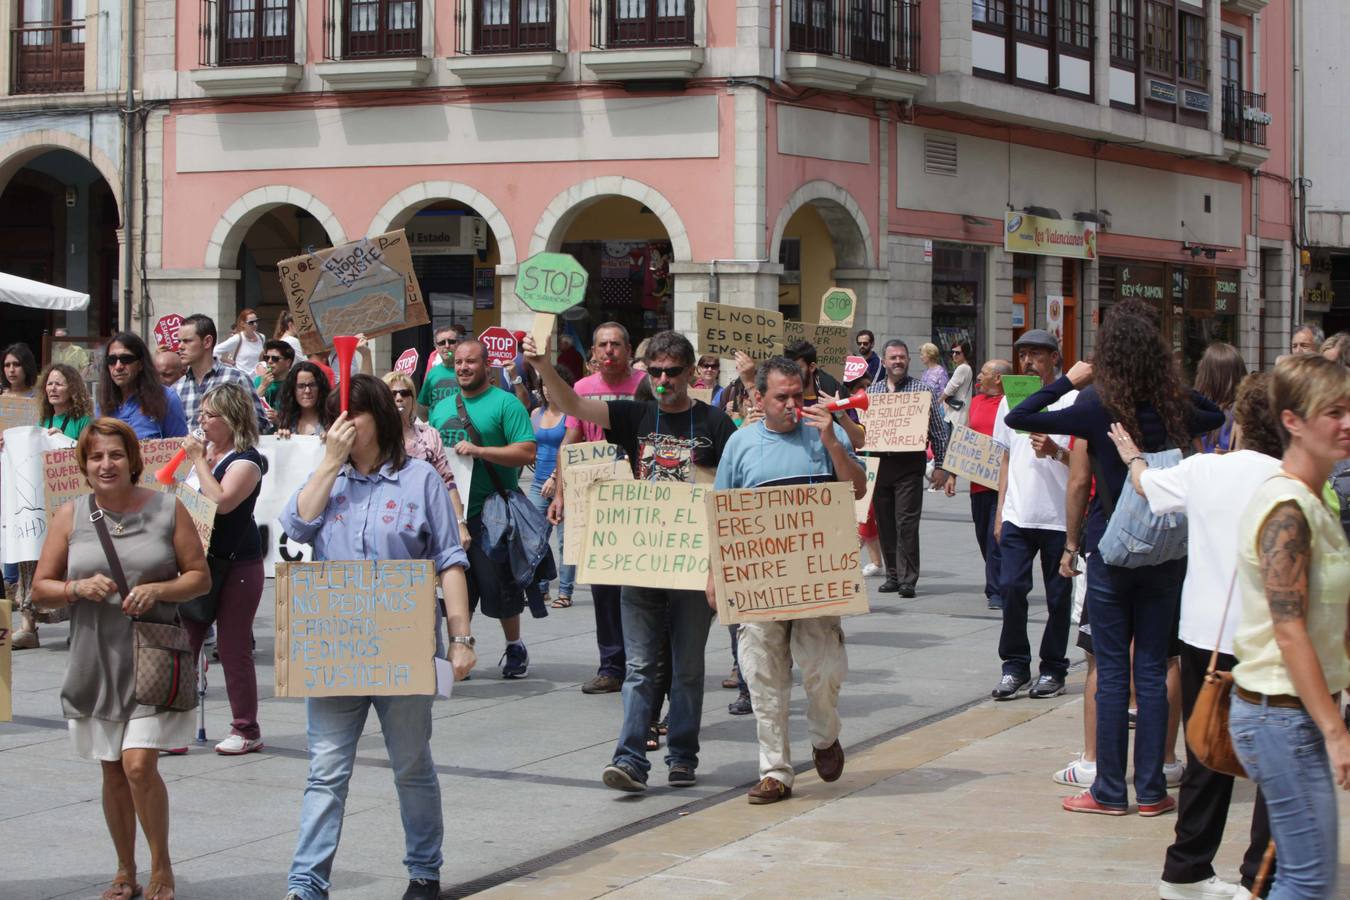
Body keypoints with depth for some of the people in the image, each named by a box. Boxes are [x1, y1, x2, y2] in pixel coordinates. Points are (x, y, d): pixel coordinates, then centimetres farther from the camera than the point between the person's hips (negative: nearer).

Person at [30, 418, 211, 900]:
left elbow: (200, 577, 2)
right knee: (113, 771, 11)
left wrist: (157, 590, -16)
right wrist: (79, 588, -14)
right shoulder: (70, 516, 4)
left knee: (139, 765, -13)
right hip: (96, 660, 3)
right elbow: (41, 588, 6)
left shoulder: (167, 509, 0)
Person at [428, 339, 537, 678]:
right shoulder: (441, 408, 16)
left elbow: (527, 452, -13)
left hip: (492, 513, -5)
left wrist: (478, 450, -20)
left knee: (498, 584, 0)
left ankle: (514, 647, 17)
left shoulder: (504, 403, -4)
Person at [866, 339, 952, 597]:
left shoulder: (923, 390, 2)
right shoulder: (872, 391, 12)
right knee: (885, 522, 7)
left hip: (910, 463, -4)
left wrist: (940, 466, -4)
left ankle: (907, 579, -8)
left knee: (906, 523, -9)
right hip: (879, 464, 4)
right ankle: (893, 575, 16)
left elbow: (938, 431, 1)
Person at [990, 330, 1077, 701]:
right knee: (1010, 586, -8)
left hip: (1059, 517, -3)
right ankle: (1014, 666, 3)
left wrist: (1056, 452, -22)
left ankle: (1053, 669, 15)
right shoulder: (1009, 401, 12)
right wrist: (1000, 511, 12)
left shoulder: (1072, 401, -2)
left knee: (1058, 596, 4)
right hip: (1017, 515, 3)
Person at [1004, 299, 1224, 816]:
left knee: (1111, 672, 2)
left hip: (1111, 554, -3)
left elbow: (1018, 419, -11)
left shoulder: (1097, 409, -12)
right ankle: (1151, 789, 11)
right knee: (1152, 670, 8)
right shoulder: (1174, 410, -1)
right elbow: (1217, 416, 22)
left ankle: (1111, 791, 6)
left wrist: (1068, 381, -1)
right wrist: (1175, 387, 16)